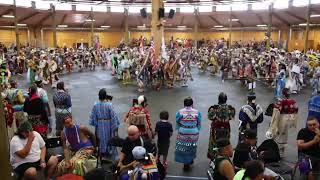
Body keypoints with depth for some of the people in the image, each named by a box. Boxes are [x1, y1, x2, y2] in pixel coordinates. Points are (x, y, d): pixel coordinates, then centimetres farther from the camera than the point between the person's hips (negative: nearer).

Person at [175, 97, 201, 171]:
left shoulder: (179, 112, -11)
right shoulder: (197, 112, -8)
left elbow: (177, 124, -3)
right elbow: (199, 124, -1)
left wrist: (179, 130, 13)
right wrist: (197, 131, 14)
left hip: (182, 133, -1)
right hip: (194, 134, 2)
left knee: (183, 148, 13)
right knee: (191, 148, 22)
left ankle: (186, 164, 21)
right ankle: (190, 160, 42)